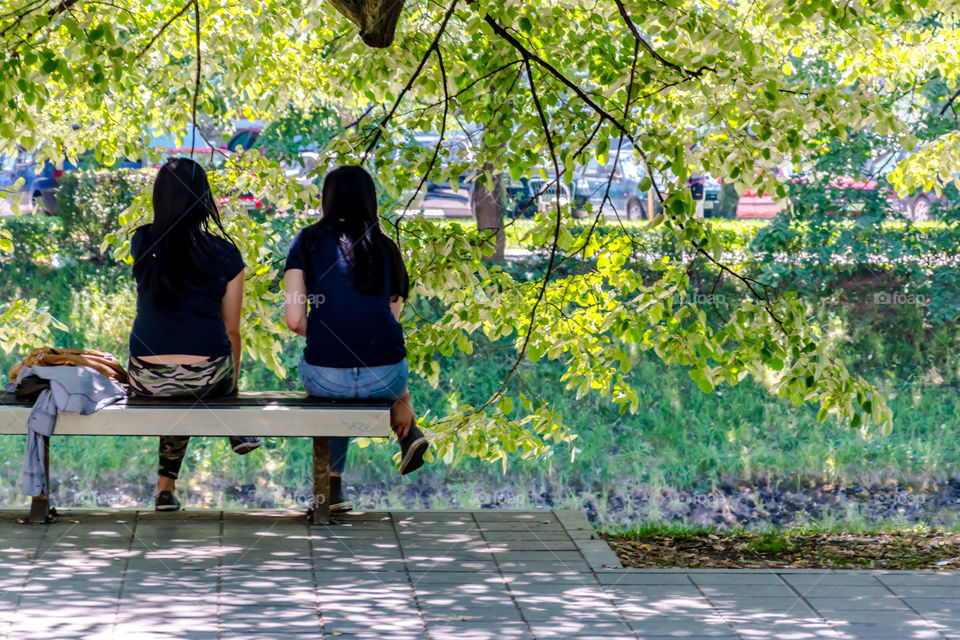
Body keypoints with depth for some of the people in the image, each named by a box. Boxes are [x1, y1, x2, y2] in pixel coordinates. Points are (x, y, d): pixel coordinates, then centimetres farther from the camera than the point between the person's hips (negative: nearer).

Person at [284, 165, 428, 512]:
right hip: (383, 376, 1)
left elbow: (295, 320, -2)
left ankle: (333, 487, 32)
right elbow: (391, 316, 13)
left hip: (325, 376, -1)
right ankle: (408, 431, 13)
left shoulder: (307, 241, 4)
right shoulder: (385, 247, 10)